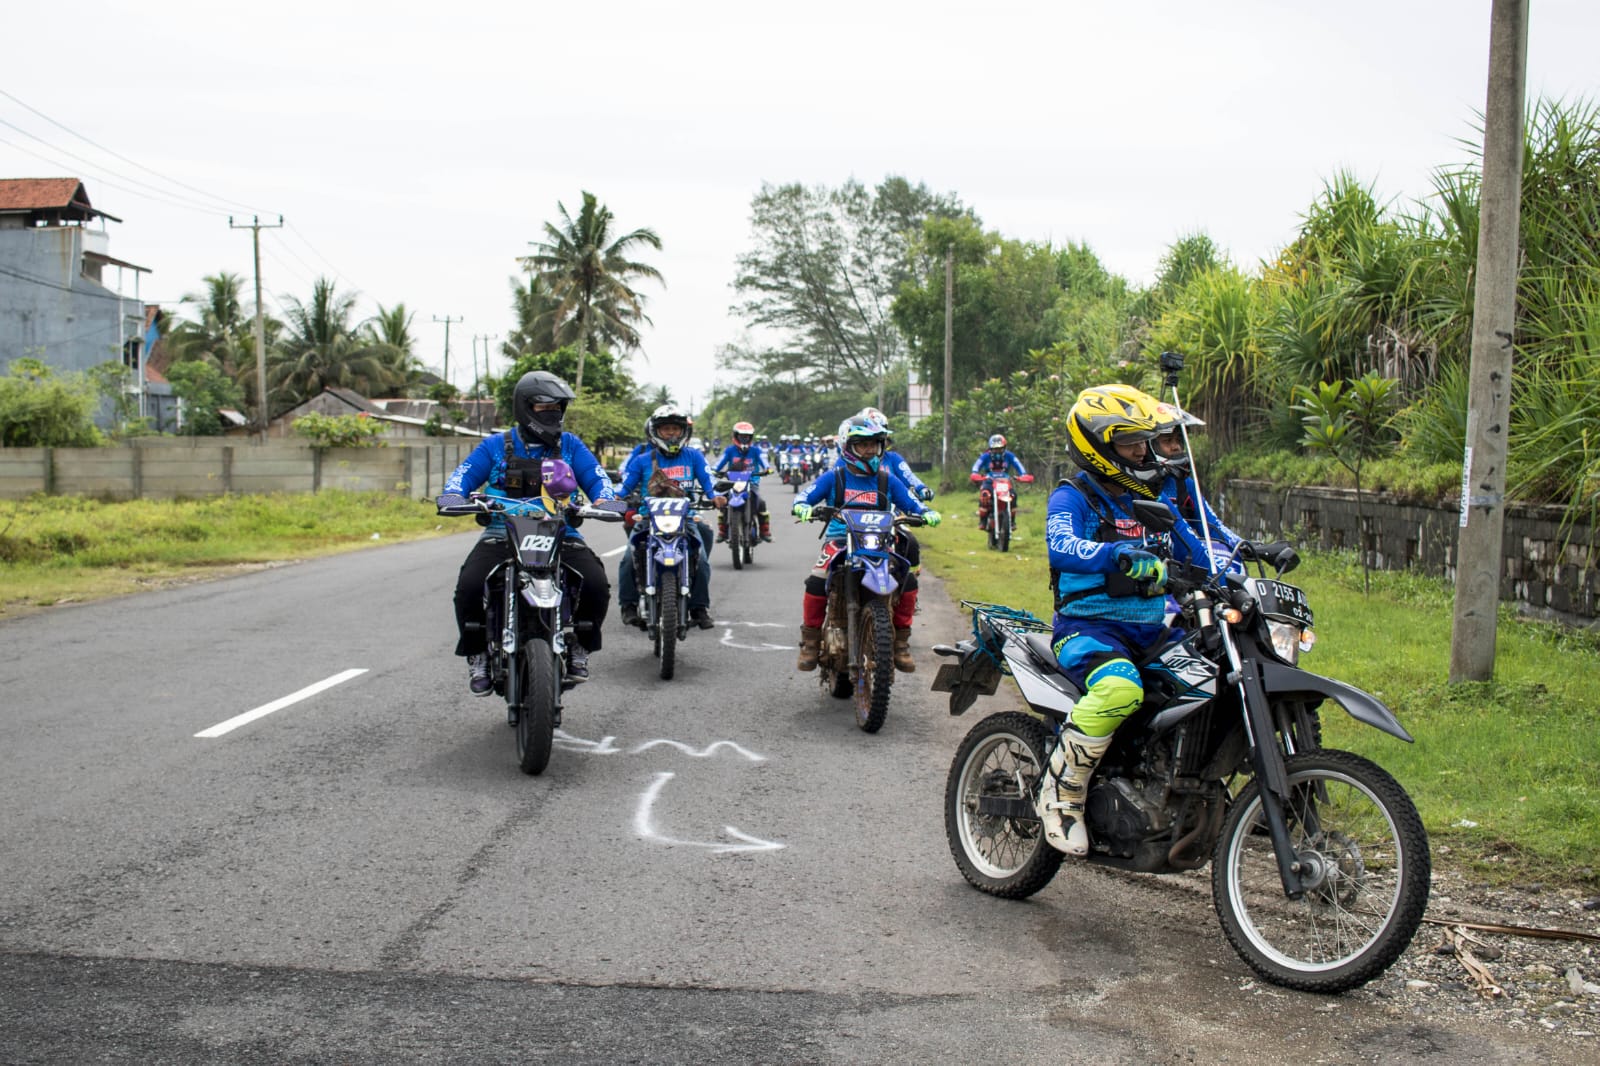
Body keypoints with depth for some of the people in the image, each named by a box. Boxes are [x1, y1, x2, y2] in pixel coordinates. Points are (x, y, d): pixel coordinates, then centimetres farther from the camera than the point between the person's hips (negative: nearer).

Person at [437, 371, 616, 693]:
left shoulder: (570, 445, 11)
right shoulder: (495, 446, 10)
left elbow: (597, 477, 8)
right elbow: (462, 475, 8)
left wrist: (605, 500, -14)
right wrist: (452, 497, -14)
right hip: (503, 533, 0)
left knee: (596, 585, -24)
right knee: (469, 586, -27)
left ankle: (579, 647, 3)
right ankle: (477, 654, -3)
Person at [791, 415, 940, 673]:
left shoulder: (888, 480, 13)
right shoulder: (834, 478, 7)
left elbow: (912, 504, 10)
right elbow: (803, 499, 3)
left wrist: (927, 514, -11)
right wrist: (803, 509, -20)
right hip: (839, 542, -2)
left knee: (908, 581, -20)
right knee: (816, 582, -28)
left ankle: (900, 641, -4)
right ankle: (810, 642, -10)